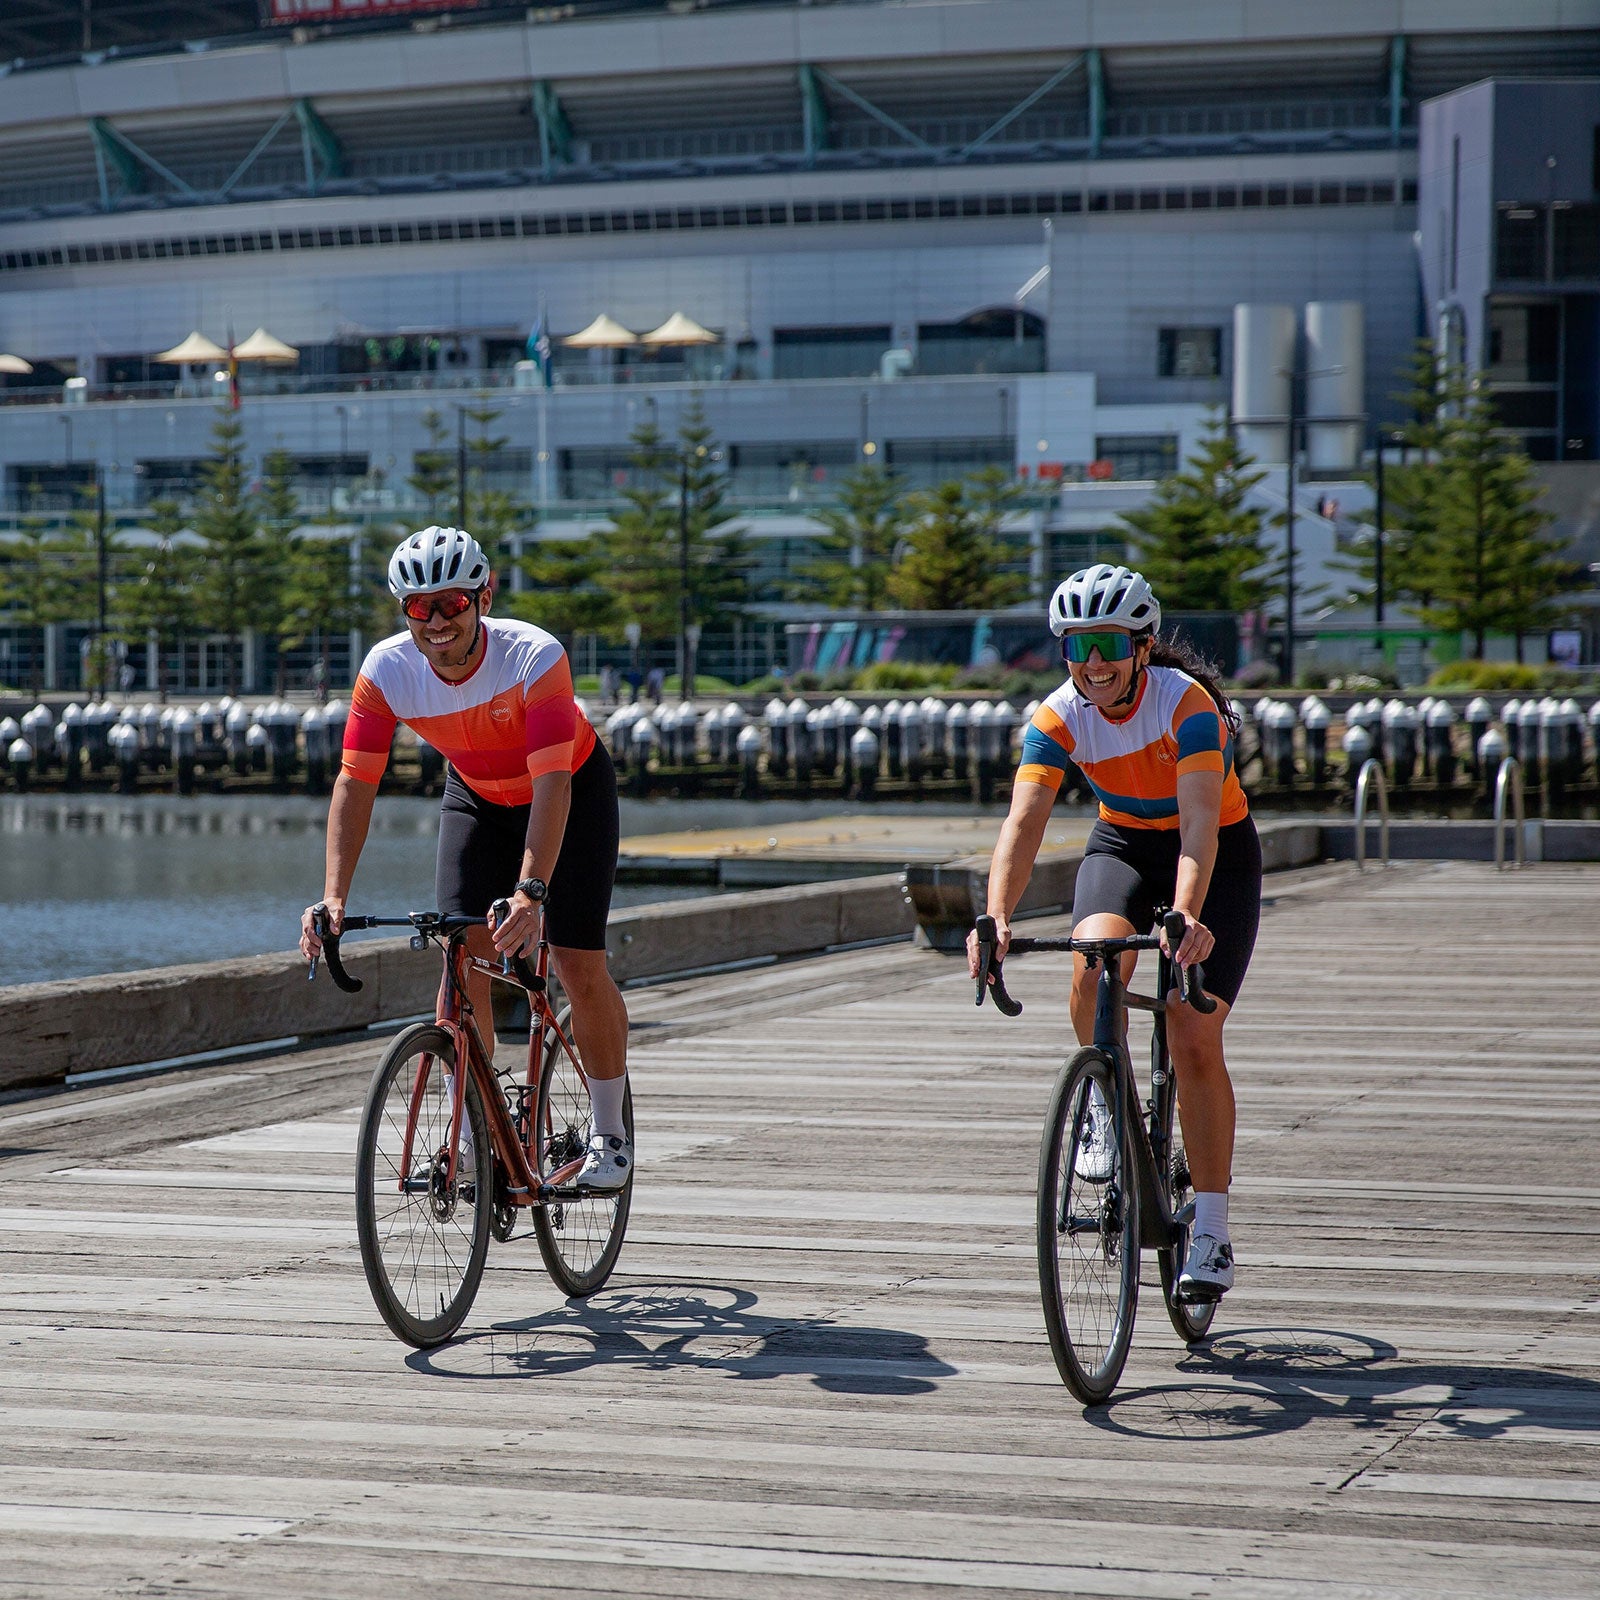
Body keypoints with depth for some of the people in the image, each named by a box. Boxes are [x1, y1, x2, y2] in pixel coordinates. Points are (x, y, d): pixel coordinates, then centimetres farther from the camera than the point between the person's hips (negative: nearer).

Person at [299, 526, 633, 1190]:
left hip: (572, 791, -3)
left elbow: (550, 783, -42)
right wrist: (333, 896, -37)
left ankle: (610, 1133, 8)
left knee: (579, 965, -10)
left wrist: (530, 892, -53)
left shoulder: (535, 657, -37)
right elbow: (355, 783, -25)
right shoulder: (388, 669, -26)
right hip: (476, 796, 3)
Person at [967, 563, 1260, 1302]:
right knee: (1094, 961, -31)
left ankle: (1211, 1230, -3)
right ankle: (1105, 1103, -4)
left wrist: (1186, 918, -57)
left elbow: (1199, 824, -40)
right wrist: (997, 917, -46)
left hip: (1218, 855, -3)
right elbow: (1023, 823, -29)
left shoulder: (1187, 704, -29)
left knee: (1194, 1039, -14)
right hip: (1123, 845, 3)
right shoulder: (1059, 717, -18)